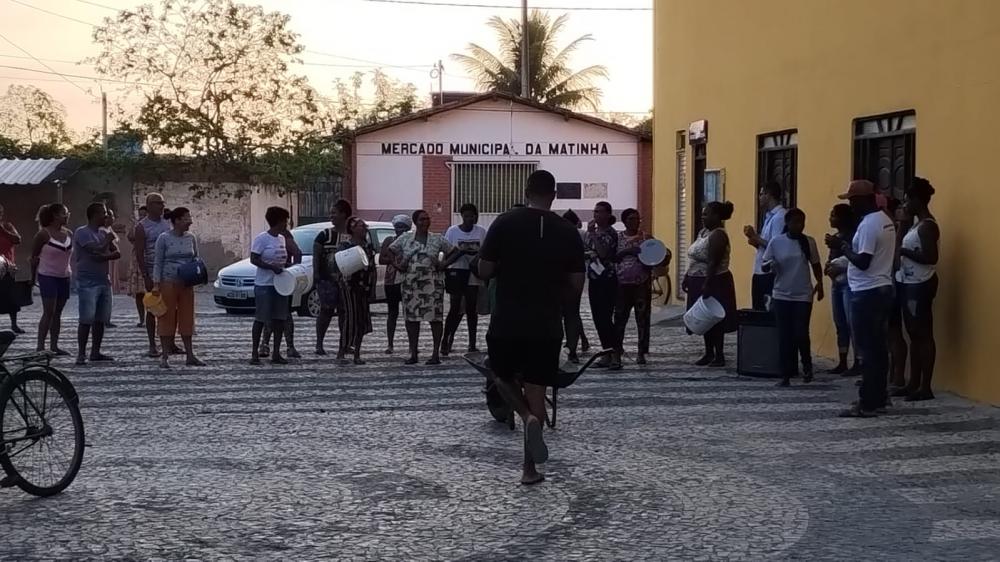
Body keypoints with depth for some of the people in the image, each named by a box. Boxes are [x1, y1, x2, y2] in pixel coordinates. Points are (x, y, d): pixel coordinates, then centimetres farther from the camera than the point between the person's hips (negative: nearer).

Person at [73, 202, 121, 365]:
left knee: (101, 319, 8)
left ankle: (95, 352, 15)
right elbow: (97, 250, -20)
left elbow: (117, 253, 9)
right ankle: (81, 354, -6)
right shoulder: (81, 233, -8)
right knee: (86, 320, -10)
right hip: (88, 283, -7)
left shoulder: (103, 234, 15)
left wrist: (104, 257, -10)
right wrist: (108, 240, -4)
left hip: (104, 281, 7)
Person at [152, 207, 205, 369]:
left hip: (187, 283, 4)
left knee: (187, 319, 7)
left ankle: (190, 356, 12)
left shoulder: (191, 238, 7)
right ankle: (164, 357, 5)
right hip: (168, 282, -4)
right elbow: (157, 262, -4)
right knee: (167, 318, -1)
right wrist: (156, 284, -11)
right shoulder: (164, 238, -6)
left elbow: (195, 258, 17)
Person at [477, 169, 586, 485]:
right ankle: (530, 468, 10)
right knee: (536, 391, 10)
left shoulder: (504, 224, -6)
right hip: (547, 326, 1)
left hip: (506, 322, -1)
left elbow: (484, 272, -3)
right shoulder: (569, 233, 0)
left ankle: (529, 418, -7)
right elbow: (576, 285, 2)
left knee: (504, 376, 22)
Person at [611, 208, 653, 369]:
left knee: (643, 318, 3)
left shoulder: (645, 237, 8)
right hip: (622, 283, -1)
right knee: (620, 319, -6)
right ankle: (616, 354, -7)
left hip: (642, 283, 1)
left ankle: (642, 353, 14)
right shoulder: (618, 237, 6)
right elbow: (612, 257, 1)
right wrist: (627, 251, -14)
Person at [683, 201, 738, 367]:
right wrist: (687, 278, 16)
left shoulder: (718, 235, -17)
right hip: (699, 282, 9)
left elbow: (714, 263, -23)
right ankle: (709, 353, 22)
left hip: (714, 283, -9)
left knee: (715, 321, -3)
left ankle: (719, 356, 4)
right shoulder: (704, 232, 12)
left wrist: (707, 285, -26)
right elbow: (695, 259, 17)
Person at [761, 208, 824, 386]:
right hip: (781, 296, 0)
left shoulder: (809, 242, 1)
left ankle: (807, 366, 21)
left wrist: (820, 283, 0)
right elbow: (765, 266, 1)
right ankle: (786, 375, 10)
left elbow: (816, 265, 11)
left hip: (803, 296, 0)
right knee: (784, 336, 2)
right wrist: (769, 265, -22)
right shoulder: (776, 242, -3)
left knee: (801, 334, -5)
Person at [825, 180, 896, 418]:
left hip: (867, 293, -10)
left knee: (868, 348, -7)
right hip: (883, 289, 10)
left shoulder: (868, 224, -17)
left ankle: (867, 403, -4)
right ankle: (878, 396, 20)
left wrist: (842, 246, -11)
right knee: (878, 346, 14)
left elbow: (862, 262, -22)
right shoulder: (885, 220, 13)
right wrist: (846, 246, 13)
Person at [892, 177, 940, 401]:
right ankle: (914, 383, 18)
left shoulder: (927, 226, -14)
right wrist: (901, 252, 8)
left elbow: (931, 257, -22)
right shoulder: (917, 223, 16)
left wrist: (903, 251, -17)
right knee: (914, 335, 12)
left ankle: (925, 387, -6)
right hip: (910, 284, 10)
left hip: (921, 285, -10)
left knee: (924, 335, -8)